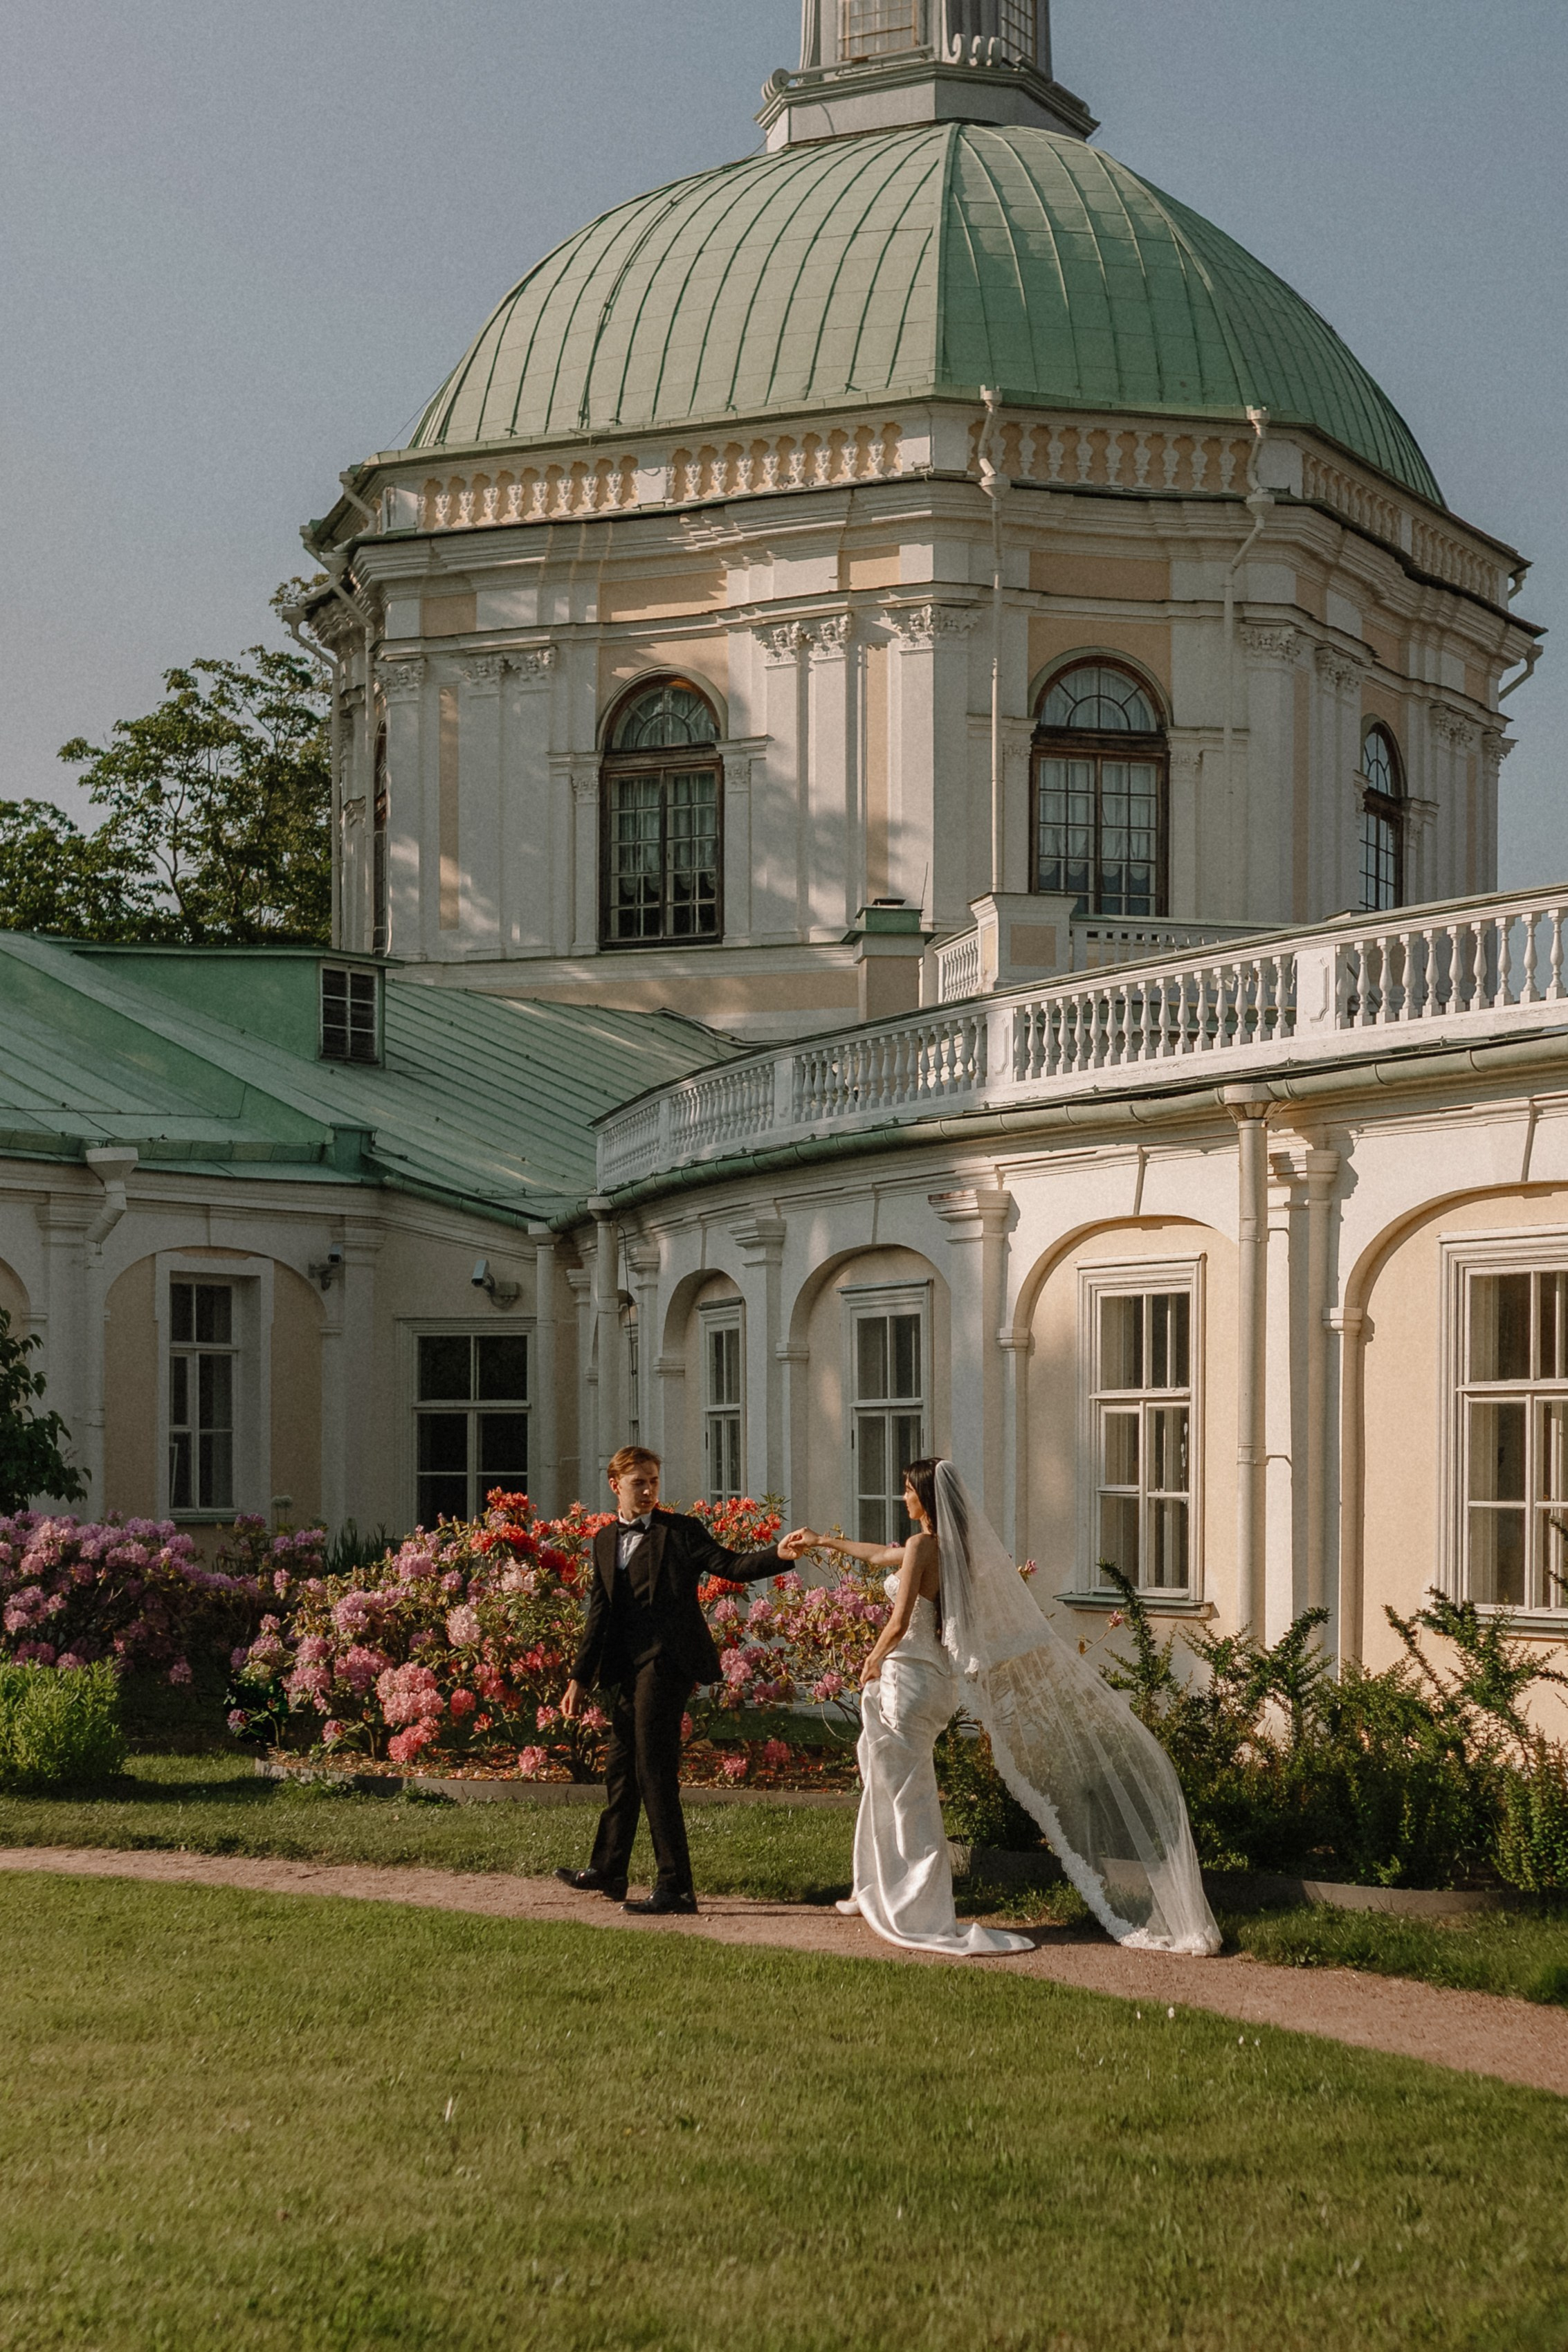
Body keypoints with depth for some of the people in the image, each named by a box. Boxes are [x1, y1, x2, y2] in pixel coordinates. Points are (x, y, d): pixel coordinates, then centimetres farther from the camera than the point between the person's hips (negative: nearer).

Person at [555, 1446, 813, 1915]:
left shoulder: (680, 1531, -2)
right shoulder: (605, 1541, 16)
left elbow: (730, 1565, -10)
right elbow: (600, 1612, 18)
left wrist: (779, 1555, -27)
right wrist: (580, 1677, 15)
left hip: (666, 1662, -7)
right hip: (627, 1669, 7)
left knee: (654, 1772, -10)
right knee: (620, 1768, 17)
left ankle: (676, 1888, -7)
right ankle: (607, 1872, 32)